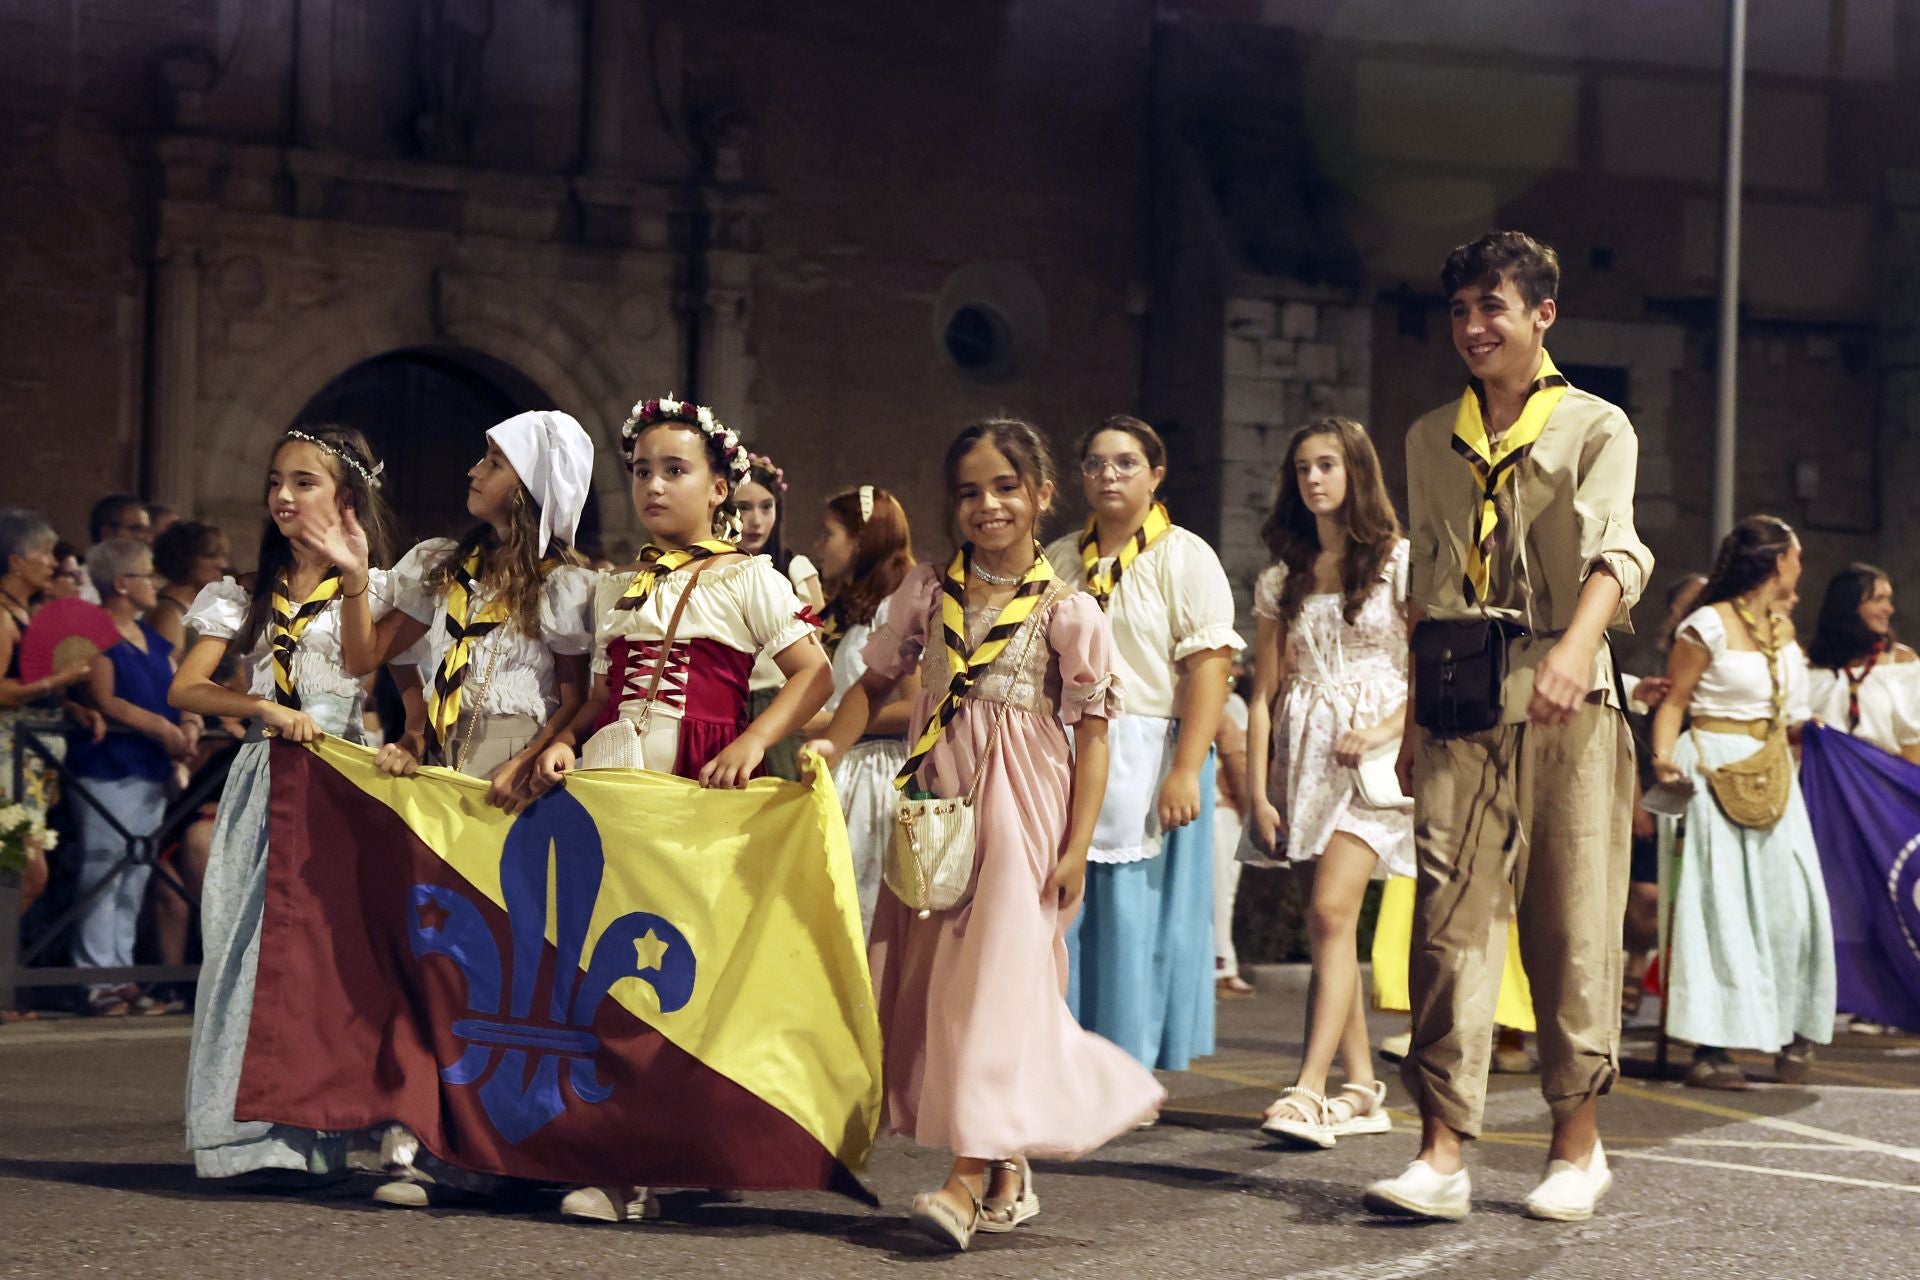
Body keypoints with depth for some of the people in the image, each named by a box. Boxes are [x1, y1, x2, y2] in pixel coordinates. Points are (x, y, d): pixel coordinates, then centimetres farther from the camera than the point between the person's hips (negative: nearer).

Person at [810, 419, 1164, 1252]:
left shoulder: (1067, 612, -3)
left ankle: (970, 1180, -15)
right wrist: (833, 745, -4)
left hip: (1021, 807, -4)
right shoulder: (927, 592, 8)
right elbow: (877, 680, 15)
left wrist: (1076, 848, -9)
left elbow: (1091, 736, -3)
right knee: (935, 982, 5)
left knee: (997, 978, -12)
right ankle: (1009, 1170, 17)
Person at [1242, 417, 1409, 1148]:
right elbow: (1265, 691, 11)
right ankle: (1362, 1089, 10)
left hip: (1372, 758, -5)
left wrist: (1383, 732, -17)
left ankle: (1308, 1090, -21)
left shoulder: (1399, 562, 1)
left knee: (1331, 912, -17)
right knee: (1329, 924, 4)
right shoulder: (1282, 580, 13)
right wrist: (1257, 788, 2)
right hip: (1301, 756, 5)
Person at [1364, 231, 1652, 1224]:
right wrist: (1415, 715, 16)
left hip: (1563, 703, -3)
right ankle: (1443, 1153, -5)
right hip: (1459, 707, 3)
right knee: (1448, 919, -5)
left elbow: (1614, 549, -15)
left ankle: (1578, 1146, 13)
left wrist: (1577, 647, -34)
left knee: (1570, 928, 0)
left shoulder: (1595, 429, 2)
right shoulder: (1431, 440, 17)